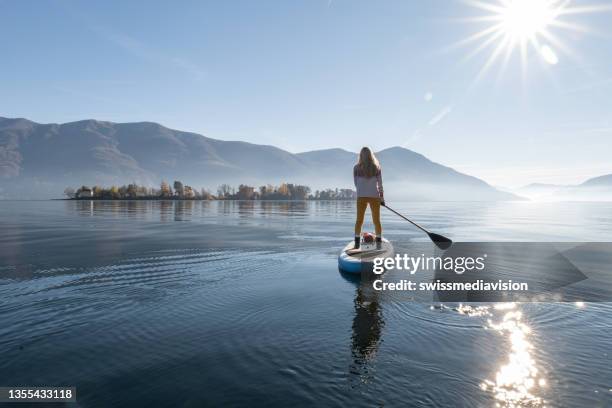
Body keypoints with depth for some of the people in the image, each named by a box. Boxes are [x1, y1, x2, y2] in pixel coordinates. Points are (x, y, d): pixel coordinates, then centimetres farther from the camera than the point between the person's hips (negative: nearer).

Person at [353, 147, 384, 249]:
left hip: (361, 197, 0)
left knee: (359, 220, 9)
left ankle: (357, 243, 6)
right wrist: (382, 197, 7)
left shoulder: (356, 168, -2)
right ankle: (379, 243, 13)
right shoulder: (377, 167, -1)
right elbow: (380, 184, 0)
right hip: (375, 196, 0)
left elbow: (356, 184, 3)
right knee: (376, 220, 10)